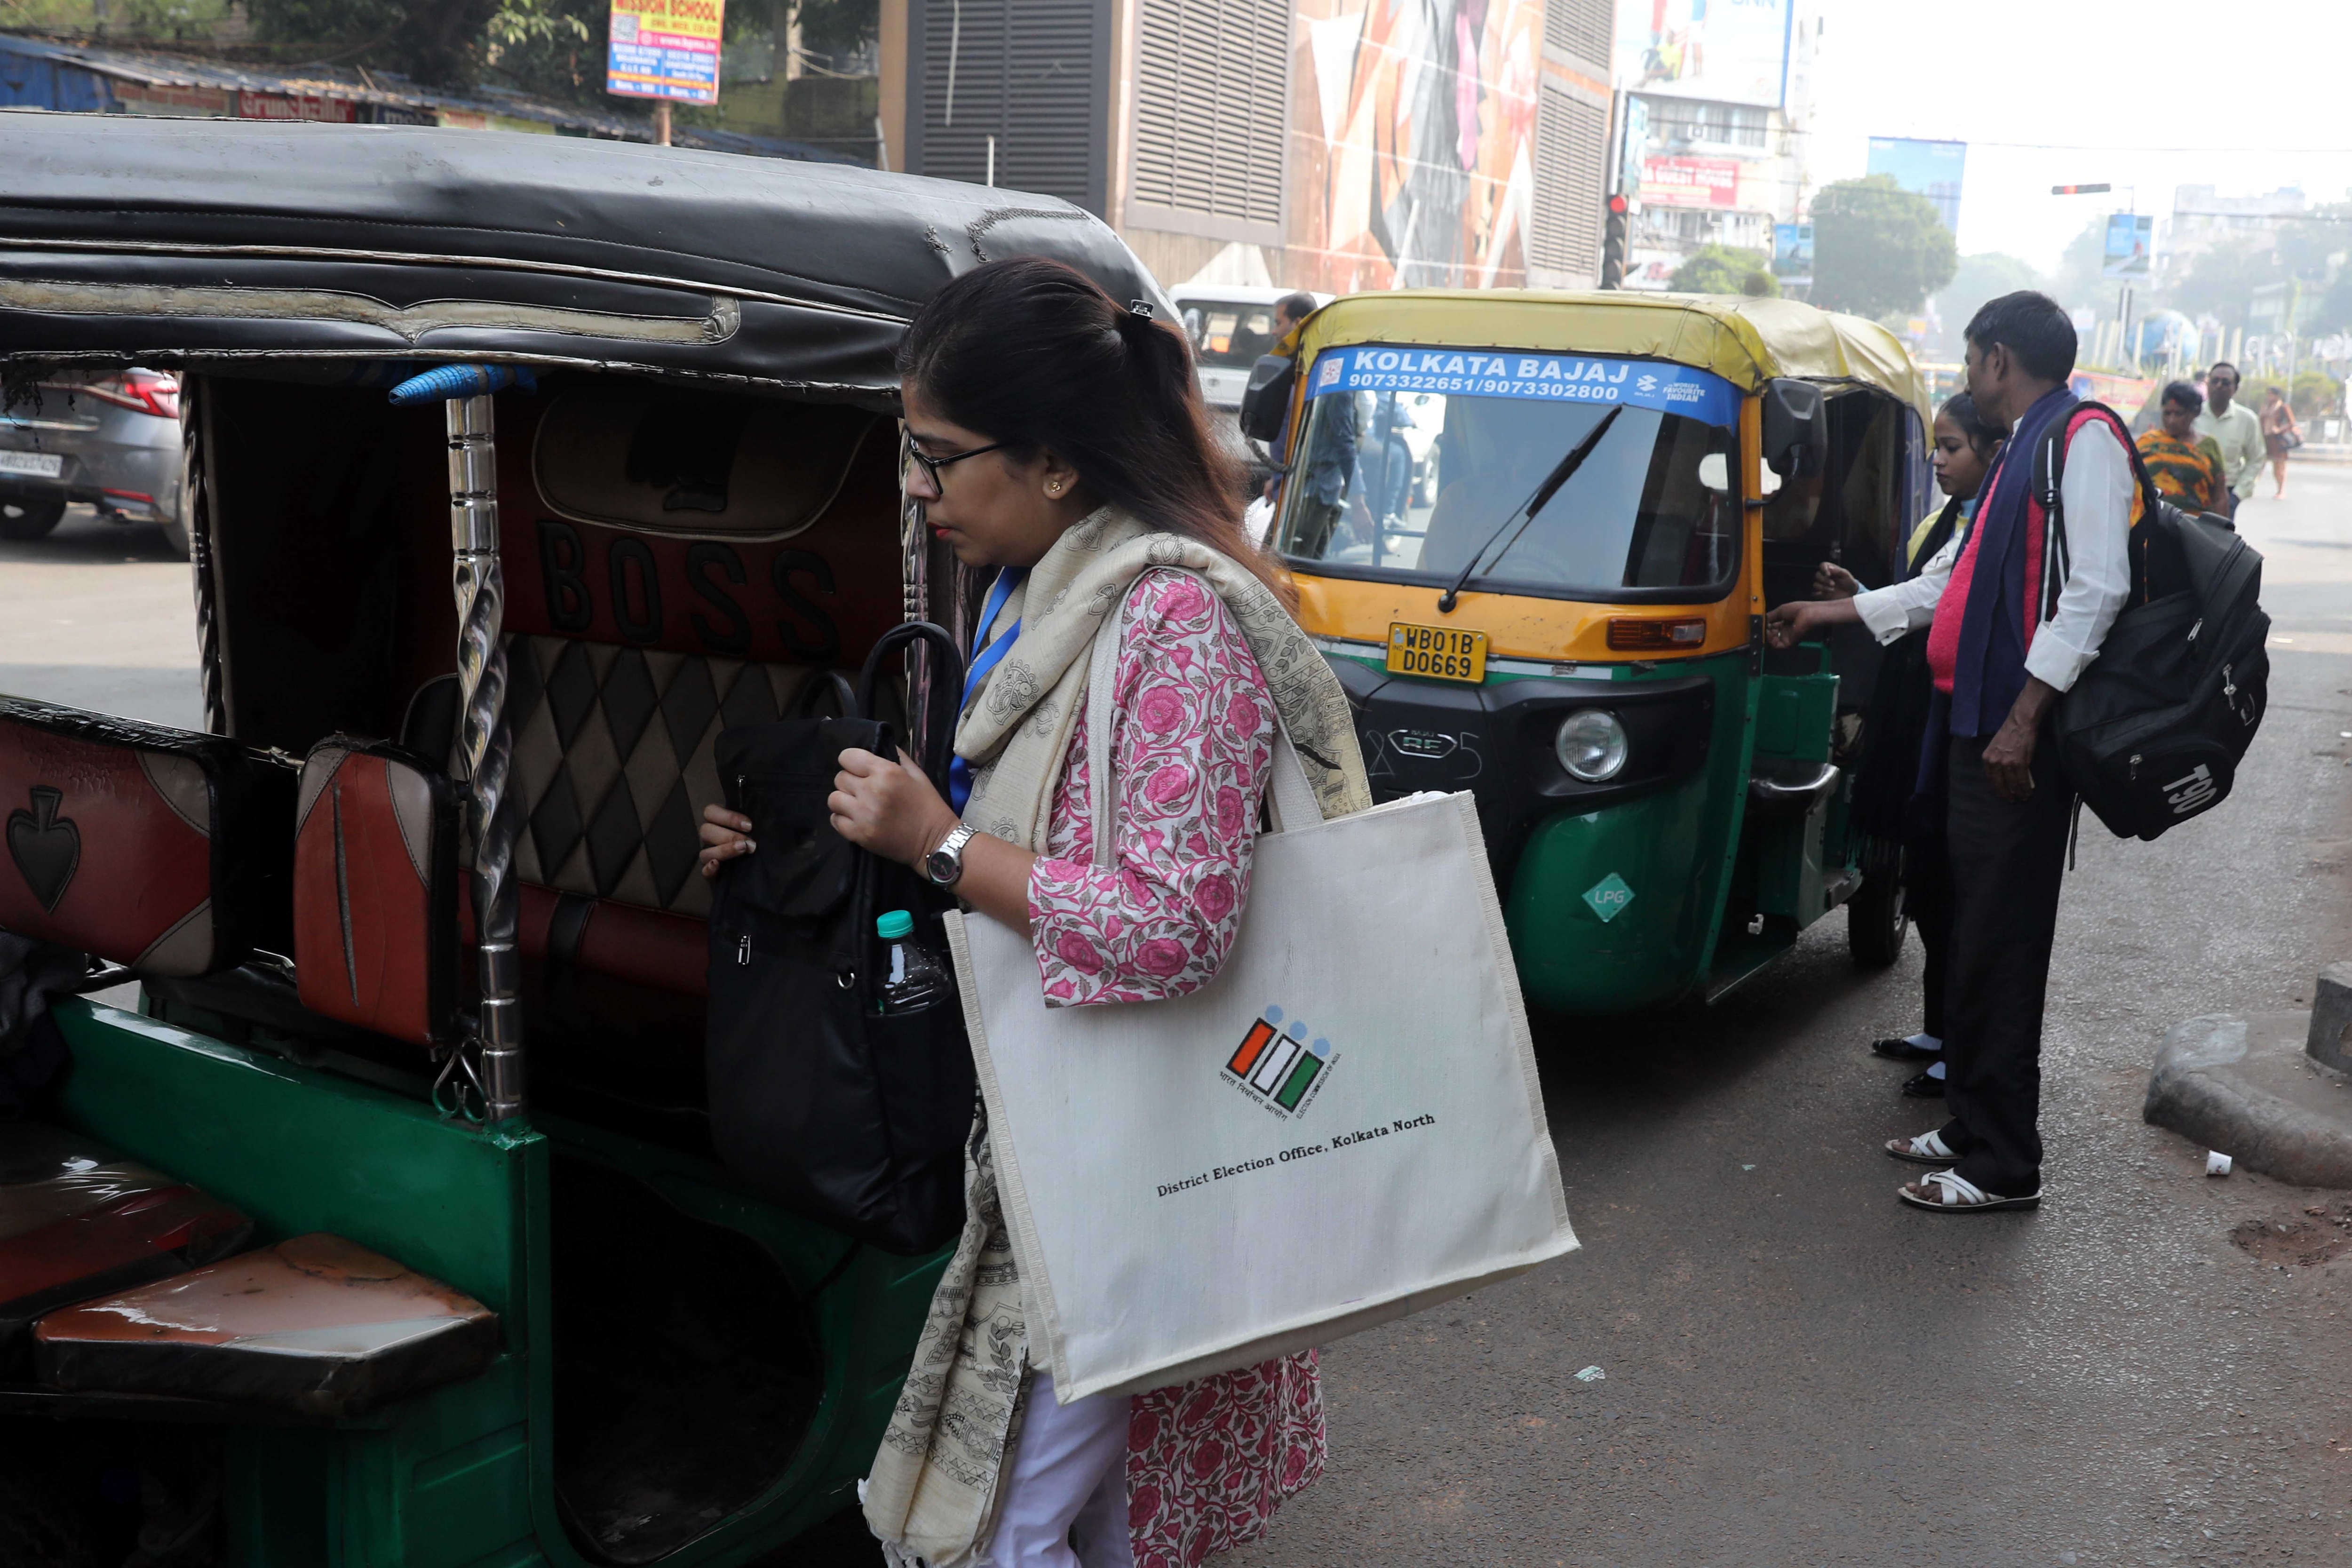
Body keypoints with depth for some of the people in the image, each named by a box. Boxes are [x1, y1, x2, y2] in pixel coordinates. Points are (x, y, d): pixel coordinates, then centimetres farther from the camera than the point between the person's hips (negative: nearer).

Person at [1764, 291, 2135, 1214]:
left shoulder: (2084, 441, -7)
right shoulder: (2021, 451, 23)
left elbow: (2096, 589, -18)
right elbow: (1945, 586, 29)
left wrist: (2024, 719, -22)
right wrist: (1825, 615, 35)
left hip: (2020, 740, -9)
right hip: (1975, 726, 9)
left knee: (1999, 948, -6)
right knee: (1972, 935, 13)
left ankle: (2004, 1167, 1)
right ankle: (1971, 1127, 23)